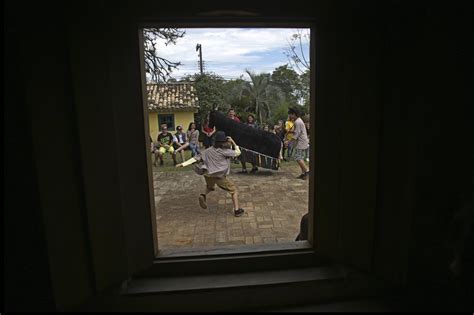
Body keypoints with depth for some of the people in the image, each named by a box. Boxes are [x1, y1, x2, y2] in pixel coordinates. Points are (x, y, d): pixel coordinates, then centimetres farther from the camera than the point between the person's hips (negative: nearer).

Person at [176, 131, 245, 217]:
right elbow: (238, 153, 3)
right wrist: (233, 142, 10)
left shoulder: (208, 150, 8)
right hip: (220, 176, -5)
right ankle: (237, 210, 13)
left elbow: (196, 158, 4)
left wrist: (183, 164, 4)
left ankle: (203, 195, 9)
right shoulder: (224, 151, -6)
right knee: (234, 191, 14)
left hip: (208, 175, 5)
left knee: (209, 187, 38)